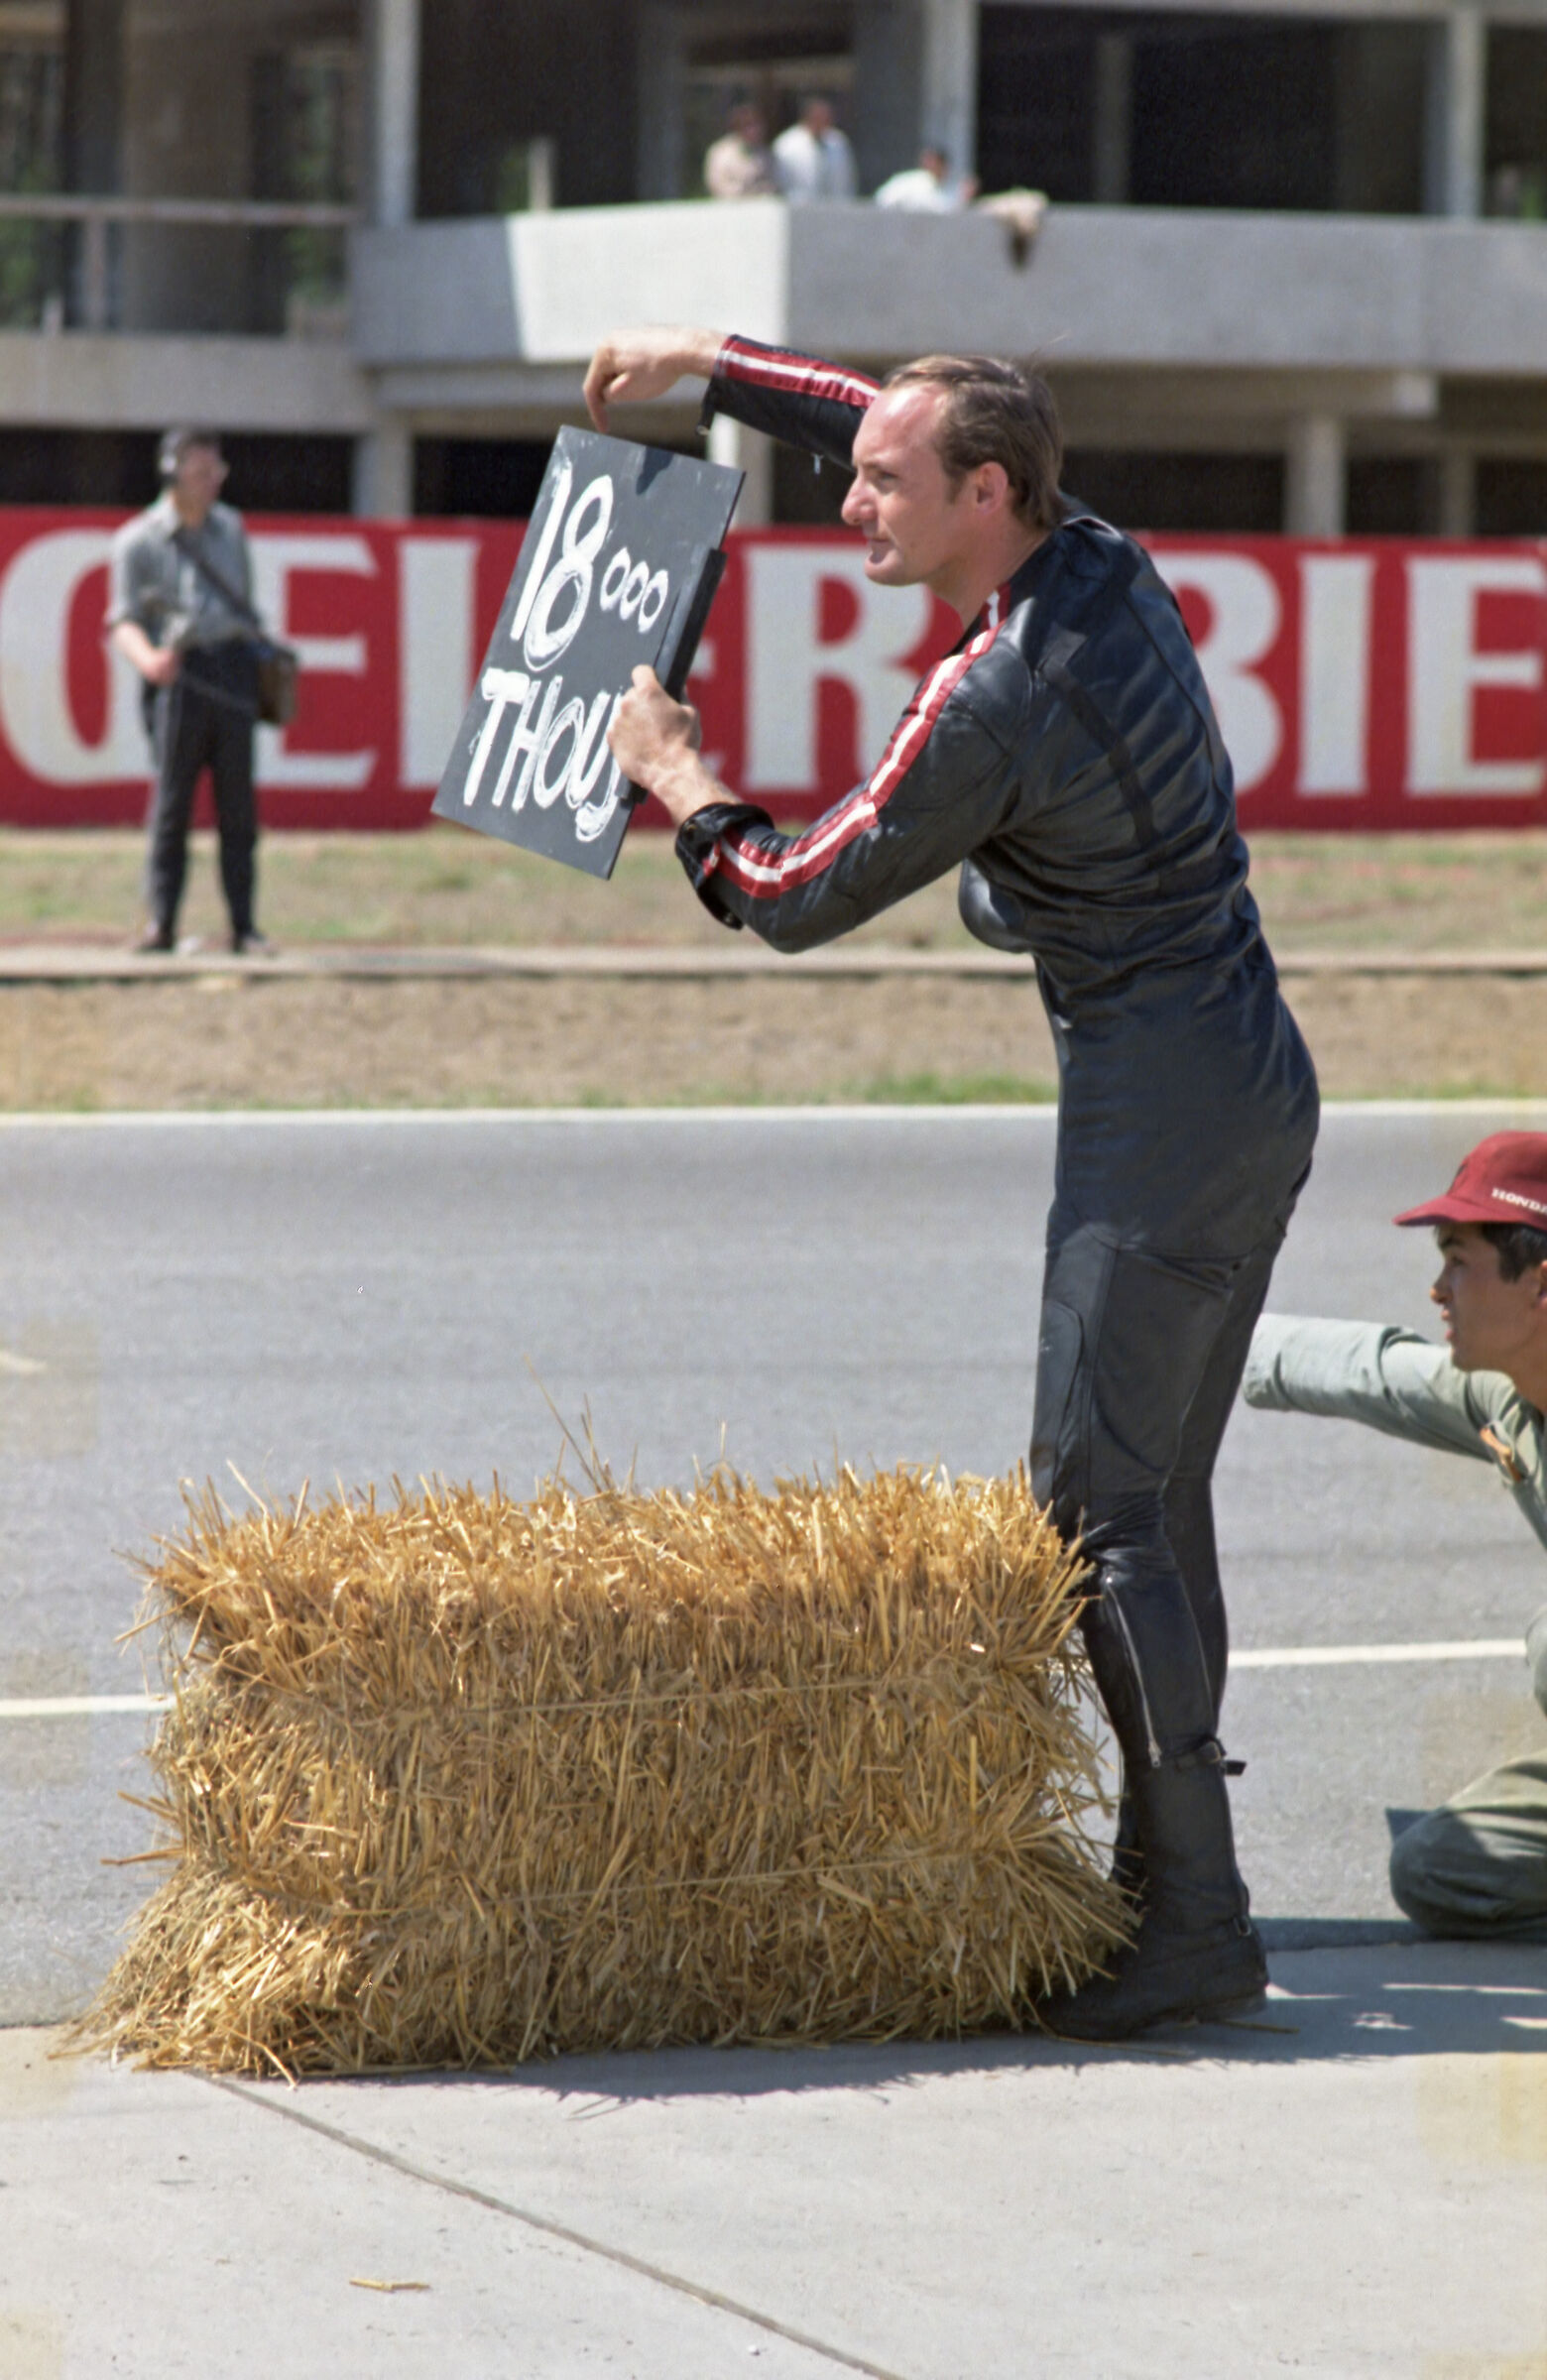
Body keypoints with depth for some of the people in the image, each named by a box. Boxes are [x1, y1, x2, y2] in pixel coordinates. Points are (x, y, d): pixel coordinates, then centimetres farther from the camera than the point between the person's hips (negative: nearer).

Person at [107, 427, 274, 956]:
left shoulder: (230, 528, 17)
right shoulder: (138, 540, 2)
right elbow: (124, 619, -5)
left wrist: (262, 655, 18)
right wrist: (146, 657, -25)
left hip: (234, 667, 4)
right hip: (180, 674, -4)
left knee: (238, 803, 2)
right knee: (171, 799, -5)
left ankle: (244, 926, 4)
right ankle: (160, 922, -3)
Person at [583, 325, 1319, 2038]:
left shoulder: (997, 703, -20)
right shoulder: (1105, 567, 7)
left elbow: (797, 901, -7)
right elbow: (898, 426, 26)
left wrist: (678, 780, 10)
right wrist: (709, 366, 29)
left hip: (1159, 1124, -10)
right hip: (1256, 1093, 10)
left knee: (1100, 1503, -9)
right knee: (1155, 1498, 12)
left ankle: (1196, 1927, -12)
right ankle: (1166, 1880, 15)